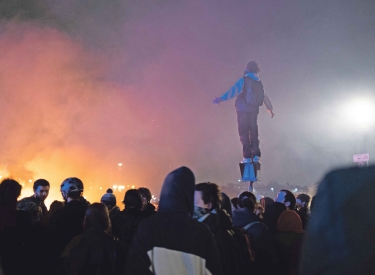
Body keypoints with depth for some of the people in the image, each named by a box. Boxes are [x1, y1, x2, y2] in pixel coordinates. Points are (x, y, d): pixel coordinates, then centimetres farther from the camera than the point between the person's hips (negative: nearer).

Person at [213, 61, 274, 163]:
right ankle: (256, 155, 9)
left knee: (244, 133, -4)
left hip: (243, 110, -5)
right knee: (254, 132, 13)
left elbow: (234, 90, -18)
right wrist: (270, 109, 35)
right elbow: (265, 97, 22)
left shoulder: (244, 80, -6)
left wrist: (221, 98, -21)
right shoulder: (259, 82, 12)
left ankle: (247, 156, -9)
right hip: (254, 110, 6)